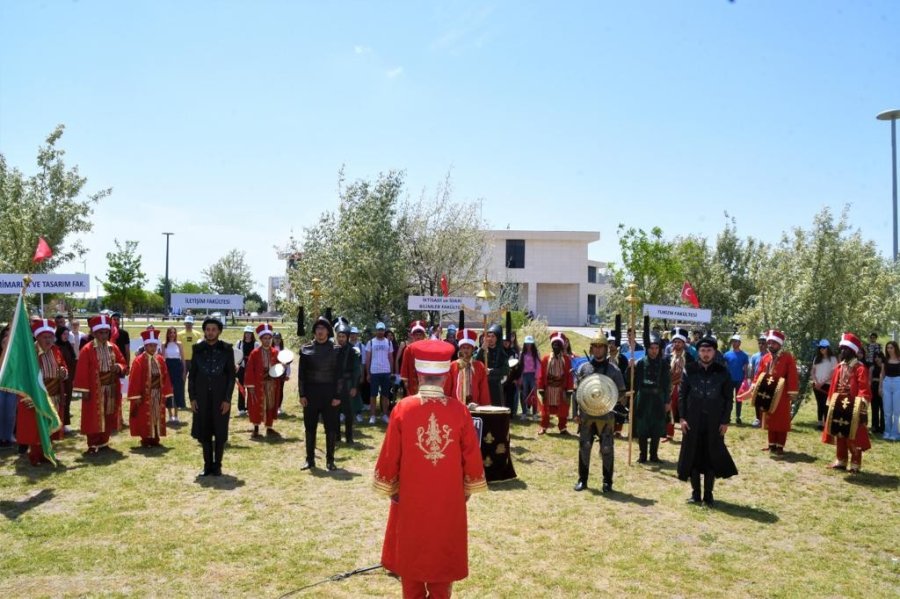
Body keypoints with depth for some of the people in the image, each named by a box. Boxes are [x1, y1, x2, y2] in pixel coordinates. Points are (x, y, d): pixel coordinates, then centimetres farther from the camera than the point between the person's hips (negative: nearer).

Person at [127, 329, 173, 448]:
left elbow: (165, 377, 9)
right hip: (144, 395, -5)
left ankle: (155, 439, 17)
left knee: (157, 417, 9)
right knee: (145, 418, 1)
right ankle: (146, 440, 9)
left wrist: (166, 393, 4)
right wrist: (136, 396, -15)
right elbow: (134, 379, -12)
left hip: (158, 395, 5)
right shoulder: (139, 361, -10)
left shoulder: (160, 360, 6)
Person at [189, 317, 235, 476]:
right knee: (204, 433, 6)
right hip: (202, 397, 2)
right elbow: (192, 375, 6)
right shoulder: (198, 349, 4)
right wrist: (192, 397, -1)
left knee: (220, 433, 3)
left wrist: (227, 399, -8)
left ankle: (217, 466, 15)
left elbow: (231, 376, -2)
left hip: (220, 398, -2)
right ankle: (207, 465, 18)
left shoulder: (227, 350, -2)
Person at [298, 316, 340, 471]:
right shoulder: (306, 349, 2)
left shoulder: (335, 350, 0)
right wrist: (302, 394, -3)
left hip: (329, 393, -1)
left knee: (331, 428, 3)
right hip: (311, 392, 1)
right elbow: (301, 373, 3)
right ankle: (310, 460, 16)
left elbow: (339, 374, -1)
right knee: (310, 427, 6)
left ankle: (330, 460, 13)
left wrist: (337, 396, -7)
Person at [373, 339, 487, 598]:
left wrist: (391, 489, 7)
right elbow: (472, 456, -6)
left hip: (410, 498, 0)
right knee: (443, 555, 16)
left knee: (411, 554, 18)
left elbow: (389, 455, -7)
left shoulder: (402, 409, -14)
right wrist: (467, 490, 9)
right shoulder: (459, 411, -13)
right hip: (449, 500, 0)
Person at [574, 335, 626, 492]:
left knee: (607, 449, 3)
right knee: (584, 447, 5)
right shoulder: (583, 368, 4)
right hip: (586, 414, 1)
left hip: (606, 416, -1)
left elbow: (622, 394, 4)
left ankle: (607, 482, 16)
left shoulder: (614, 369, 1)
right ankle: (582, 480, 17)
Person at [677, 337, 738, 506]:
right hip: (693, 420, 0)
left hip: (714, 422, 0)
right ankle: (695, 493, 17)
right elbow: (681, 394, 1)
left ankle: (708, 495, 16)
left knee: (712, 457, 5)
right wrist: (682, 418, -4)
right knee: (693, 456, 5)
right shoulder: (689, 370, -1)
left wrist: (725, 421, -4)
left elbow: (729, 398, 1)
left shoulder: (722, 372, -1)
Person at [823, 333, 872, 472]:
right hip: (838, 407, 7)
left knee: (853, 438, 1)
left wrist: (862, 410, -20)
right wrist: (831, 406, 13)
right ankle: (840, 462, 24)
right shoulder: (839, 367, 11)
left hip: (852, 408, -7)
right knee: (839, 435, 14)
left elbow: (864, 390, -15)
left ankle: (855, 465, 11)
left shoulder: (860, 368, -10)